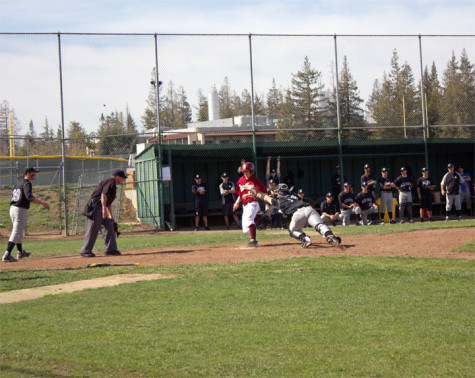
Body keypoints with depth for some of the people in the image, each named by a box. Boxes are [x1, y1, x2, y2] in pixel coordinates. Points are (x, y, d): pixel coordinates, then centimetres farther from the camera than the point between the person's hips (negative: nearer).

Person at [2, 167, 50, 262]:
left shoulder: (19, 182, 15)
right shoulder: (27, 184, -13)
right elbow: (29, 197, -28)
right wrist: (42, 203, -31)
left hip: (12, 208, 9)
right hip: (21, 210, -9)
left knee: (18, 231, 23)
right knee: (16, 232, -10)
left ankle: (20, 252, 39)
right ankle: (7, 255, -19)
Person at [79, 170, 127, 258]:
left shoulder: (112, 184, 22)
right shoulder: (110, 182, -9)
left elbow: (108, 201, 31)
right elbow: (103, 195, -22)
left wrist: (110, 215, 34)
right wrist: (104, 209, -27)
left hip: (101, 209, 11)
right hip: (95, 207, -11)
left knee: (108, 227, 9)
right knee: (92, 229, -8)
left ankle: (110, 249, 12)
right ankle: (85, 251, -4)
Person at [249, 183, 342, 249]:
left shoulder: (278, 200, 24)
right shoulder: (294, 195, 31)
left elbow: (267, 198, 41)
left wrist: (257, 194, 56)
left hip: (297, 213, -3)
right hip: (309, 209, 3)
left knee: (293, 230, 22)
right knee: (320, 225, -15)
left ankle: (305, 239, -5)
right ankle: (330, 236, -44)